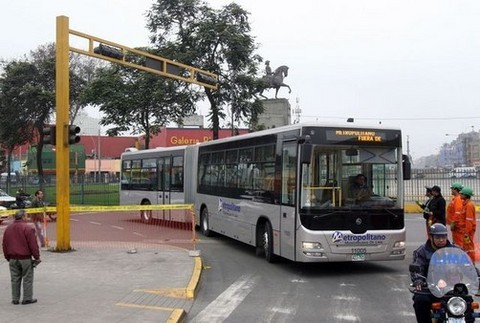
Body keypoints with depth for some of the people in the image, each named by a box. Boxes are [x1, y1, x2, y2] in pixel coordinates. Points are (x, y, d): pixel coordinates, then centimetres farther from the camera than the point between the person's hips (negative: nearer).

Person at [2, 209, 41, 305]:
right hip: (25, 258, -6)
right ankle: (27, 298, 6)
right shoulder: (27, 228, -13)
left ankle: (15, 299, 15)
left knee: (15, 279, 11)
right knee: (27, 279, 3)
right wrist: (37, 257, -6)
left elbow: (4, 245, 13)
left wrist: (8, 257, 20)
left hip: (13, 259, 6)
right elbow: (33, 244, -14)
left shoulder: (8, 228, 8)